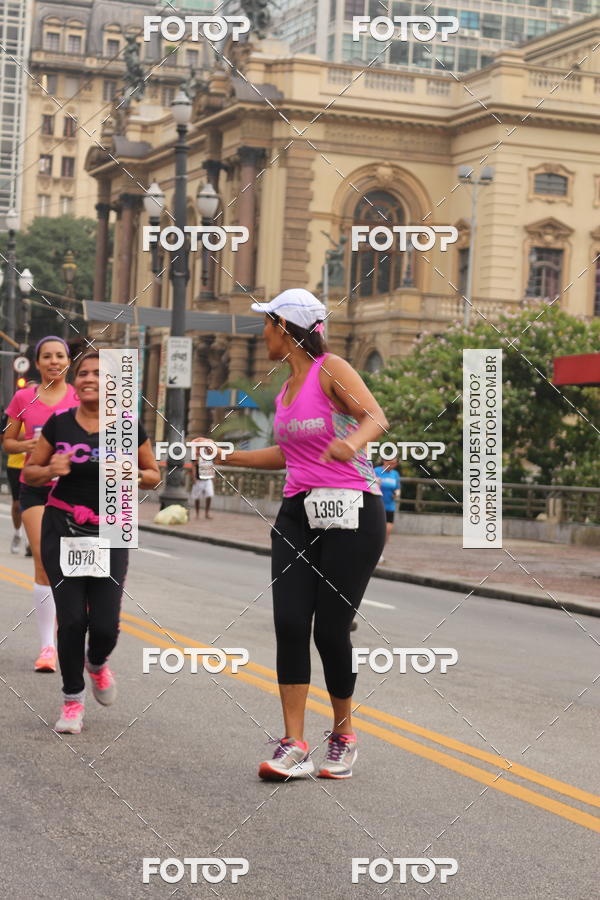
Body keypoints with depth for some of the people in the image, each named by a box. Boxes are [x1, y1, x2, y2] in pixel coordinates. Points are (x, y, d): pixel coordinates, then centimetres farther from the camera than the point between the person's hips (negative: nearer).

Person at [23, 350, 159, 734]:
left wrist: (133, 474, -12)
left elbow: (154, 474, 10)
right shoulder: (58, 424, 0)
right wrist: (50, 470, -13)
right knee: (72, 619, -6)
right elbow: (29, 472, 8)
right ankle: (73, 700, 15)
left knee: (105, 624, -7)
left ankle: (97, 664, 30)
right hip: (62, 532, 0)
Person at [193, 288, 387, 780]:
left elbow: (376, 417, -22)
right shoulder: (287, 389, 16)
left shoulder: (332, 370, -7)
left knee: (331, 628, -5)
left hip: (352, 514, -7)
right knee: (290, 623, -6)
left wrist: (352, 441, -43)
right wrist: (224, 455, 30)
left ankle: (344, 733, 17)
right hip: (299, 513, 7)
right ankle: (294, 747, -4)